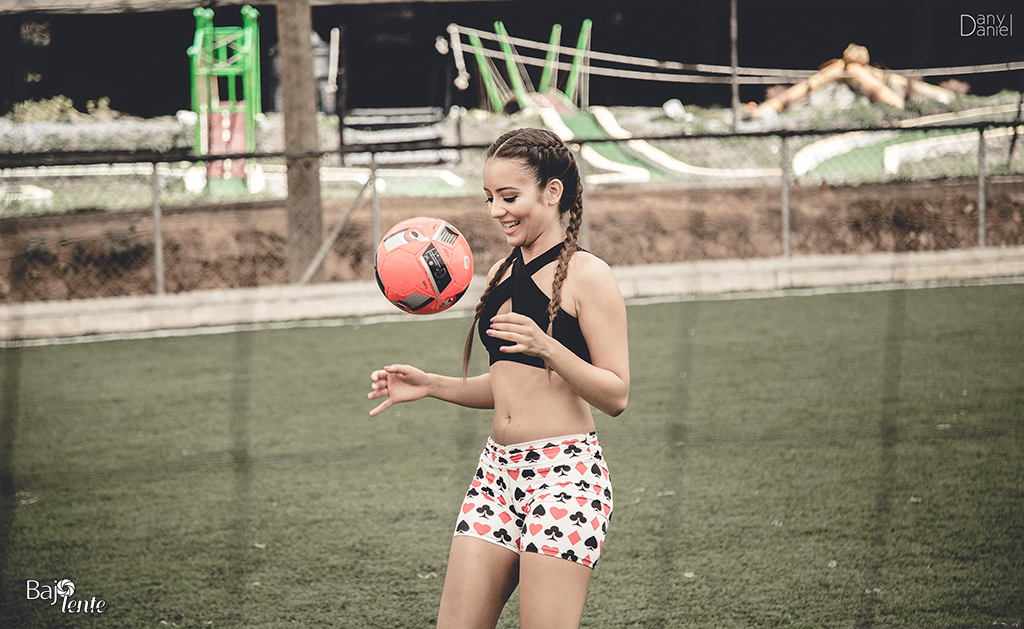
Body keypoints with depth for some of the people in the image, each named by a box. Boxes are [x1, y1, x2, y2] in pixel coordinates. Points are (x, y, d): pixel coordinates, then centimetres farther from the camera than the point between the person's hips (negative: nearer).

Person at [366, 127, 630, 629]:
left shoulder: (586, 276, -7)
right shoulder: (502, 274, 14)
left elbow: (615, 396, -11)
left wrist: (546, 347, -23)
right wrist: (429, 385, 11)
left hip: (565, 473, -7)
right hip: (498, 469, 7)